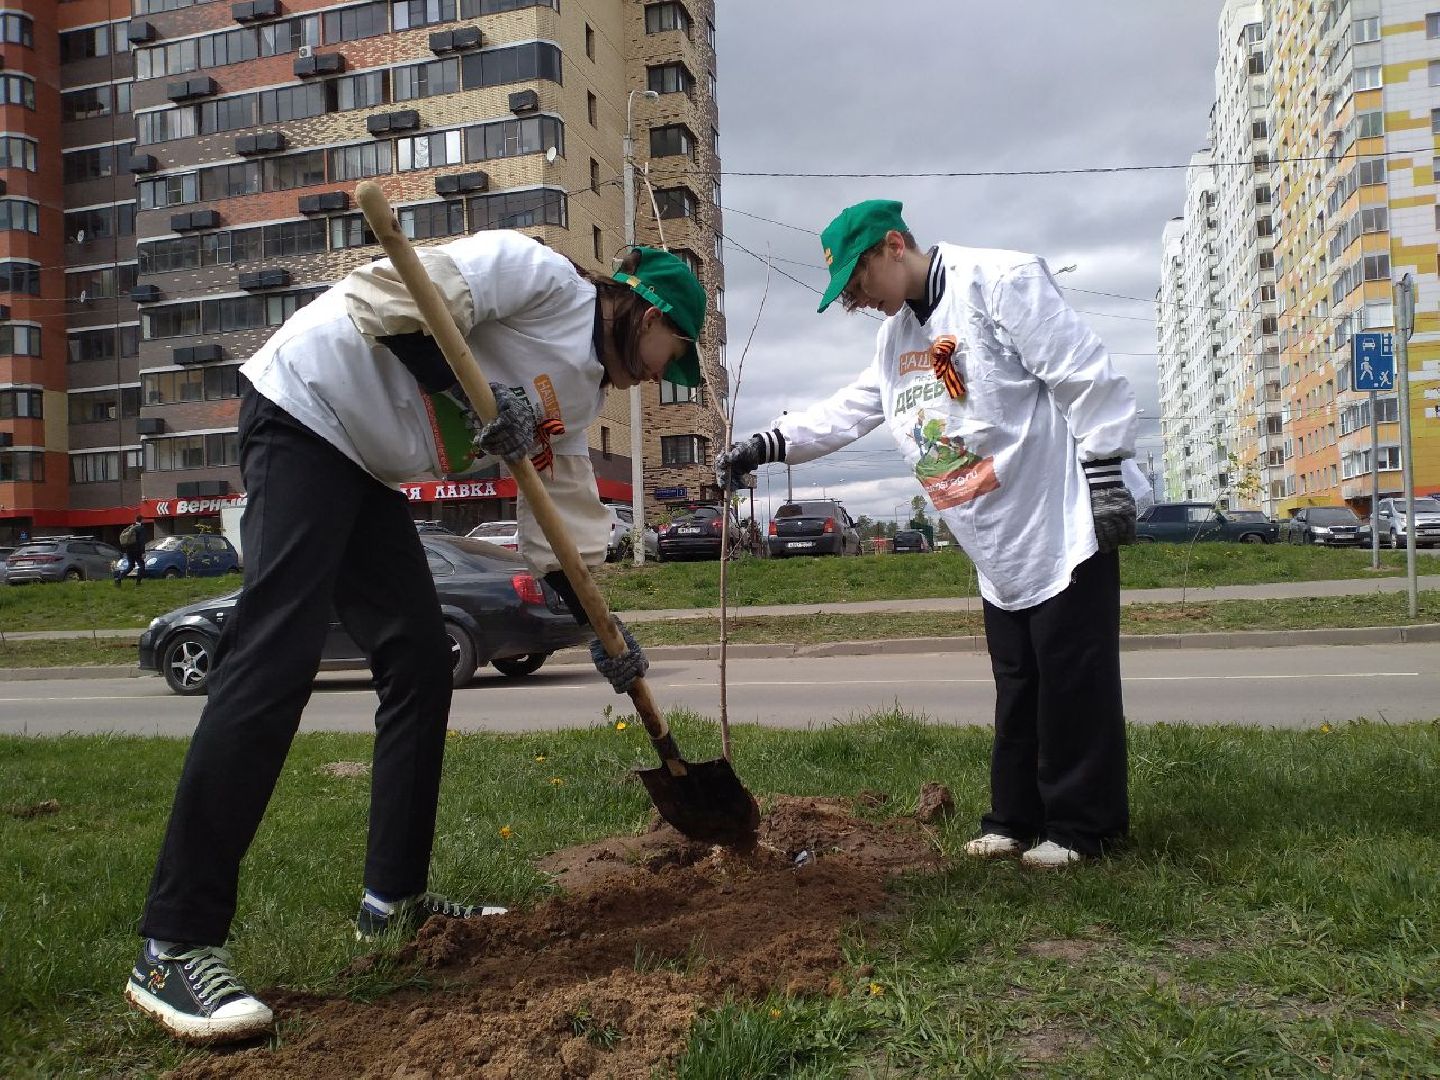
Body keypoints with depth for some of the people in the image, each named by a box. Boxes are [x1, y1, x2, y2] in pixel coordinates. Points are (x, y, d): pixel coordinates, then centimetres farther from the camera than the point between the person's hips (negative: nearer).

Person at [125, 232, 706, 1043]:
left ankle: (394, 897, 16)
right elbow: (387, 294, -21)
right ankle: (175, 946, -17)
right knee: (275, 662, -19)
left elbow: (564, 520, 17)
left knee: (421, 664, 6)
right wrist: (471, 397, -24)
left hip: (367, 465, 10)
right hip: (307, 408, -10)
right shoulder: (543, 275, -11)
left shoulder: (583, 389, 16)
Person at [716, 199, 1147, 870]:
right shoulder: (897, 333, 14)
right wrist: (766, 446, 6)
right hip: (999, 550, 8)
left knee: (1072, 681, -1)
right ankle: (1017, 818, 24)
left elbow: (1086, 379, -15)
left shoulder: (1001, 282, -13)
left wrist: (1105, 477, -17)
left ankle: (1083, 825, 11)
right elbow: (850, 409, 16)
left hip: (1063, 527, -8)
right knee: (1016, 686, 14)